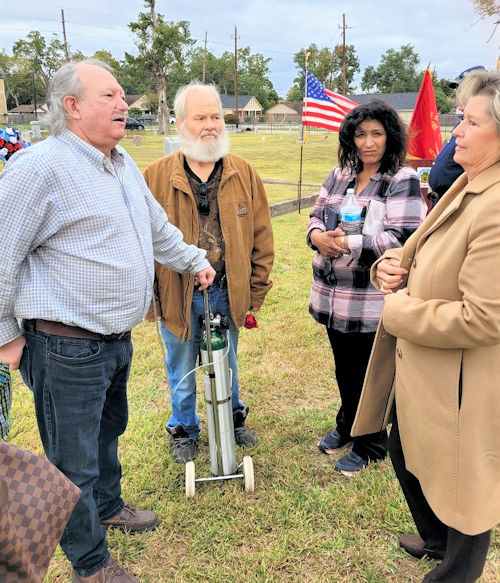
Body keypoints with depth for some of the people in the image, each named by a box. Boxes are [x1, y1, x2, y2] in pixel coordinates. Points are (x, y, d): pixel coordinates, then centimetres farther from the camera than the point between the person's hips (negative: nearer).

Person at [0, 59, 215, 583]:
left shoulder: (123, 165, 11)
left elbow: (157, 227, 25)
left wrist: (193, 260, 30)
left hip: (117, 339, 9)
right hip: (67, 349, -8)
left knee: (108, 432, 27)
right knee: (74, 462, 8)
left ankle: (108, 507, 52)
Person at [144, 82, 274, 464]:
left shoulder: (243, 173, -2)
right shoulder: (157, 175, -8)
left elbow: (261, 235, 2)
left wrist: (257, 290, 1)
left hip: (228, 293, 2)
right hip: (178, 296, -1)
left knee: (227, 365, 22)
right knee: (182, 370, 17)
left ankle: (234, 418, 47)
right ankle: (184, 430, 41)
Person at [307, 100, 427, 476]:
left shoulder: (403, 181, -10)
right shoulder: (340, 175, 9)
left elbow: (401, 239, -17)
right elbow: (317, 215, 12)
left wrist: (349, 243, -28)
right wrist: (317, 235, -12)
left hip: (371, 301, -6)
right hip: (333, 296, 6)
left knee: (369, 374, 8)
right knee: (344, 367, 21)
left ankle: (369, 445, 30)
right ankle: (347, 427, 44)